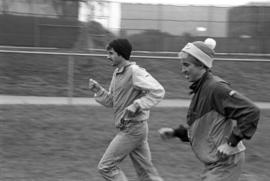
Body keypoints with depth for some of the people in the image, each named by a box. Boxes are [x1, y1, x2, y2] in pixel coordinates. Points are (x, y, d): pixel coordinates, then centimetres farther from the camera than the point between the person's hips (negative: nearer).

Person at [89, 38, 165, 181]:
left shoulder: (135, 72, -16)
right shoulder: (117, 73, 12)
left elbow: (158, 91, -23)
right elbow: (110, 101, 18)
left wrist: (136, 105, -30)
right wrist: (98, 90, 2)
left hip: (133, 128, -9)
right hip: (126, 128, 9)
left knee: (106, 167, -6)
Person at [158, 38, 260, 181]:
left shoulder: (216, 87, -20)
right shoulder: (199, 89, 9)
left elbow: (251, 112, -24)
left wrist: (231, 143, -23)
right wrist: (174, 132, 7)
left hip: (225, 162, -9)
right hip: (213, 163, 10)